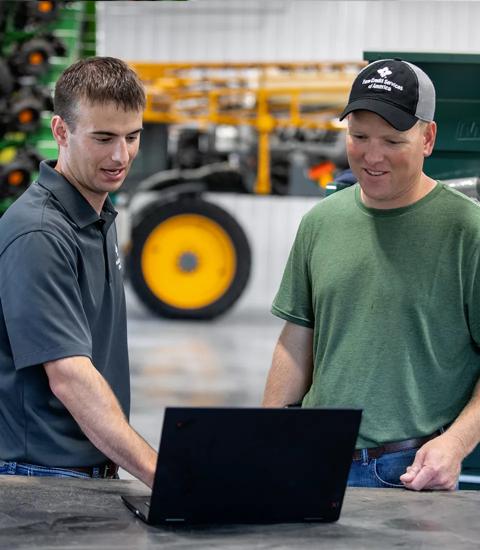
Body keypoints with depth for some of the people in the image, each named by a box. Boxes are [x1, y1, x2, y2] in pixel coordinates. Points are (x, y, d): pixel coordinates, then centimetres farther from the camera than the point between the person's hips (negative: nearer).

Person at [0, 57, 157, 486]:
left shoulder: (100, 218, 9)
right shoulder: (37, 235, -20)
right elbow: (68, 377, -28)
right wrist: (161, 475, -36)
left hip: (97, 473, 8)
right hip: (42, 478, -8)